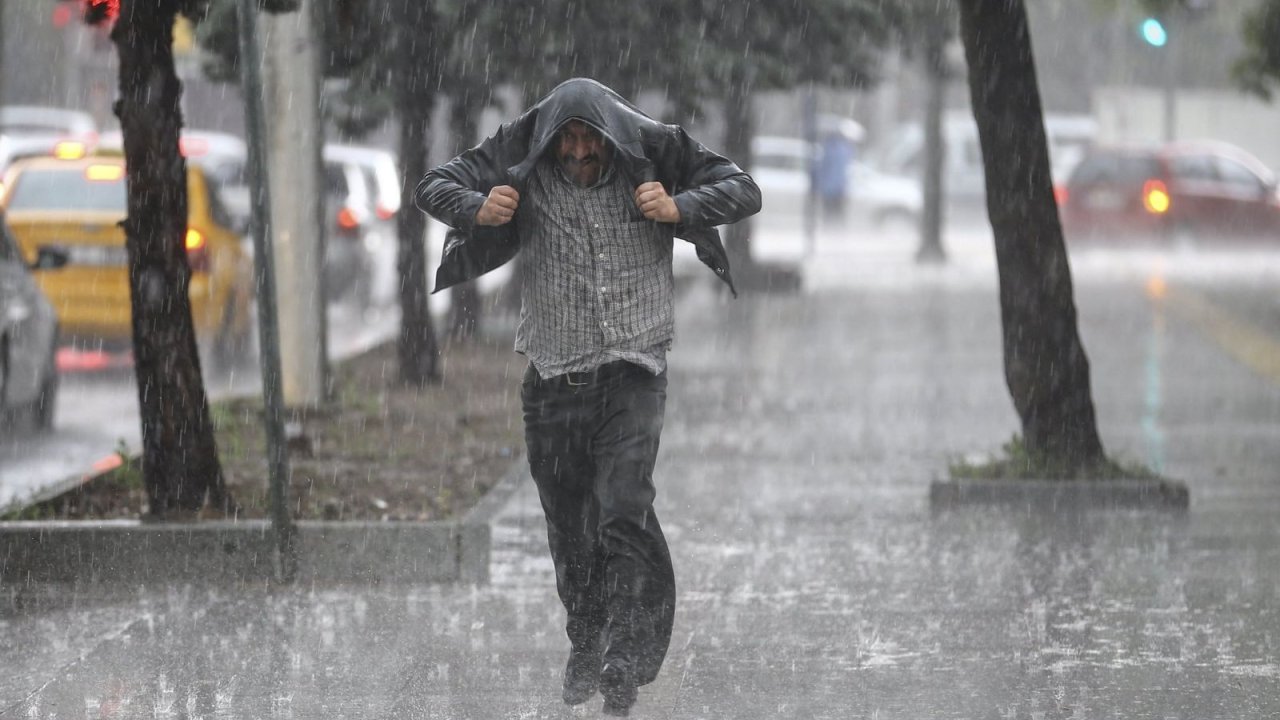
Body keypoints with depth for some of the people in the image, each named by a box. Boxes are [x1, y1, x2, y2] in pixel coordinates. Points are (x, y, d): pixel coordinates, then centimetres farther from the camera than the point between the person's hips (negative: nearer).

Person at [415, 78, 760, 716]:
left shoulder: (650, 158, -5)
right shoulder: (523, 167, -3)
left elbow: (743, 191, 2)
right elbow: (434, 186, 5)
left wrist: (679, 209, -17)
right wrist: (477, 210, -17)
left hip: (632, 374, -2)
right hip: (553, 377, 2)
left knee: (623, 513, -16)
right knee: (567, 523, 9)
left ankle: (622, 663, -16)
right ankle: (585, 644, 28)